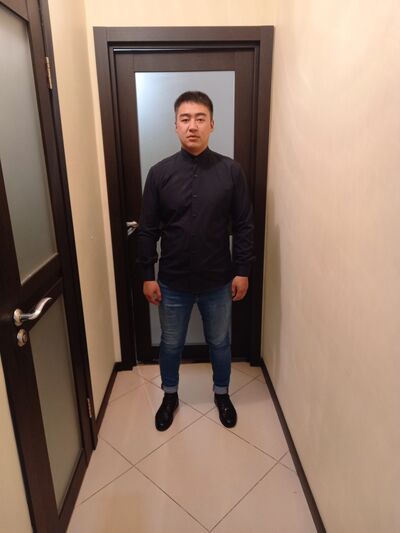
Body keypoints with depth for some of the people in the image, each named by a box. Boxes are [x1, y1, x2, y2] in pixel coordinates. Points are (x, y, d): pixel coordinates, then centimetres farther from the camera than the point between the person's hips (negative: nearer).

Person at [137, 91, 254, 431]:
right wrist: (148, 275, -3)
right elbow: (148, 229, -2)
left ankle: (222, 394, 45)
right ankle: (170, 396, 44)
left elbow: (244, 225, -2)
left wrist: (243, 270, -4)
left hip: (218, 281, 0)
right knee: (171, 343, 18)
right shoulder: (160, 173, -6)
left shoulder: (231, 171, -6)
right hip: (173, 282, 1)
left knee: (220, 342, 19)